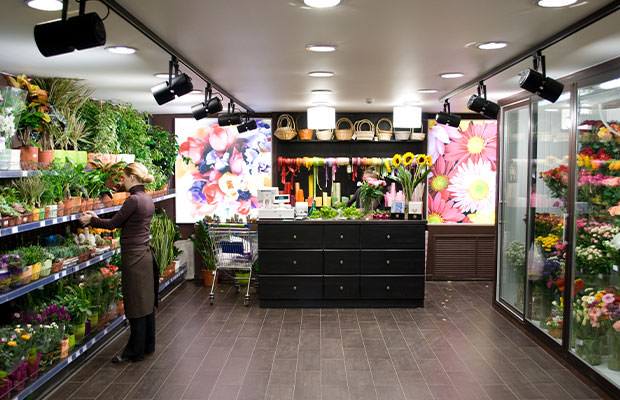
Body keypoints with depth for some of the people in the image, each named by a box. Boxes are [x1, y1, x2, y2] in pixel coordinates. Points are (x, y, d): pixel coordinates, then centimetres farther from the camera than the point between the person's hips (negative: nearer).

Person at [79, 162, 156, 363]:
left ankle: (135, 351, 9)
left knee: (135, 304, -1)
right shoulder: (148, 199, 10)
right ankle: (148, 345, 26)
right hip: (145, 254, 9)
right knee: (147, 300, 15)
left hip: (134, 257, -9)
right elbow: (124, 223, 14)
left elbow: (113, 224, -11)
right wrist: (97, 218, 14)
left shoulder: (134, 200, -17)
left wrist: (91, 220, 3)